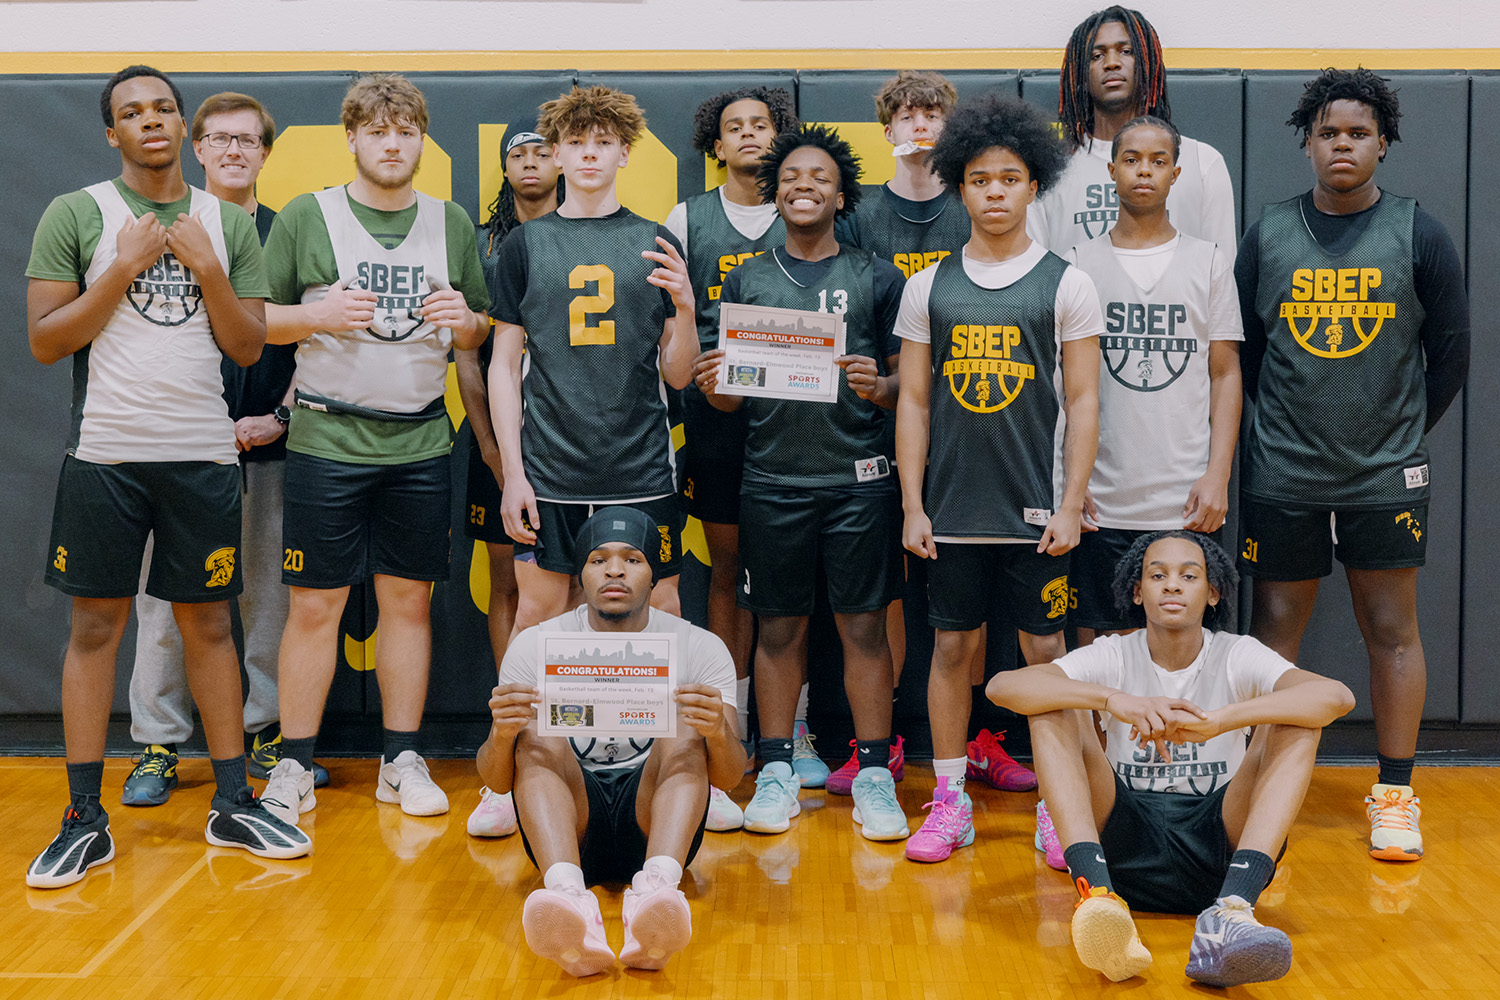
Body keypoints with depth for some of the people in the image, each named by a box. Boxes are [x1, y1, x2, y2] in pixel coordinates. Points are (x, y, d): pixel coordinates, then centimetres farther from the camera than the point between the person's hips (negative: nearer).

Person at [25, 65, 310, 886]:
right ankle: (86, 818, 12)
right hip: (106, 453, -2)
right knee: (96, 625, 3)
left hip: (203, 455, 2)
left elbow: (249, 348, 5)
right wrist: (124, 269, -11)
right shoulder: (75, 215, 2)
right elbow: (44, 342, -3)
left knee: (207, 624, 8)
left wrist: (207, 269, -8)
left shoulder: (230, 225, 9)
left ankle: (232, 804, 17)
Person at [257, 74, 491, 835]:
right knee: (315, 606, 0)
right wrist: (318, 316, -15)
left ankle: (403, 761, 18)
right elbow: (253, 320, 2)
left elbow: (480, 331, 15)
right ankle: (293, 766, 12)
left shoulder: (452, 223, 11)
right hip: (327, 441, -3)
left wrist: (465, 320, -7)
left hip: (420, 444, 3)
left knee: (408, 602, 7)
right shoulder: (306, 217, 2)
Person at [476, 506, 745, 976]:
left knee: (685, 730, -25)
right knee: (536, 736, -25)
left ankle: (656, 890, -52)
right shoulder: (534, 646, 0)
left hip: (654, 822, 0)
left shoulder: (699, 647, -1)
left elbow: (730, 777, -10)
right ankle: (569, 898, -53)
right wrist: (501, 734, -31)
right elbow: (497, 780, -6)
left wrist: (719, 733, -35)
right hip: (571, 828, 0)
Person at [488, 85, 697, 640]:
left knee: (660, 611, 4)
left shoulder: (655, 243, 8)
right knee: (538, 615, 3)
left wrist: (684, 307, -12)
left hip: (642, 470, 1)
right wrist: (512, 472, -2)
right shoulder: (525, 244, 6)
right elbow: (504, 365, 6)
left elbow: (678, 376, 7)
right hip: (549, 472, -1)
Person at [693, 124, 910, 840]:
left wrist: (880, 387, -16)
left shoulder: (876, 278, 7)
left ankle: (873, 775, 11)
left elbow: (909, 379, 6)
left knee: (863, 626, 1)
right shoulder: (746, 281, 11)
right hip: (772, 480, 1)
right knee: (779, 627, 6)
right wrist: (711, 388, -11)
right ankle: (776, 771, 17)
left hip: (857, 479, -1)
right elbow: (730, 395, 12)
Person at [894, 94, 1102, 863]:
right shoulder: (929, 286, 7)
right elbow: (913, 401, 7)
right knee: (952, 646, 7)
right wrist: (912, 505, 1)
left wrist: (1070, 505, -7)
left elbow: (1083, 403, 0)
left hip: (1036, 509, -2)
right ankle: (950, 800, 18)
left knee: (1044, 649, 3)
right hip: (951, 510, 2)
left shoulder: (1066, 284, 1)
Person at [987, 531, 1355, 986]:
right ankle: (1098, 895, -39)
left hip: (1216, 852, 0)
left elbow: (1336, 696, -19)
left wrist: (1216, 720, -33)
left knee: (1296, 723, -19)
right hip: (1124, 844, 0)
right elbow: (1002, 686, -16)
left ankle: (1230, 914, -40)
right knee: (1053, 711, -17)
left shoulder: (1237, 656, 1)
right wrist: (1116, 701, -32)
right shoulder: (1113, 656, 2)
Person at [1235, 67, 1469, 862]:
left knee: (1392, 630, 4)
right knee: (1274, 627, 5)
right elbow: (1238, 350, 9)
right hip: (1281, 477, 1)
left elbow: (1451, 355, 6)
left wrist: (1401, 434, 5)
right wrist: (1277, 429, 5)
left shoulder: (1419, 235, 1)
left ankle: (1395, 796, 15)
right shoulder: (1268, 235, 4)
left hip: (1385, 478, -1)